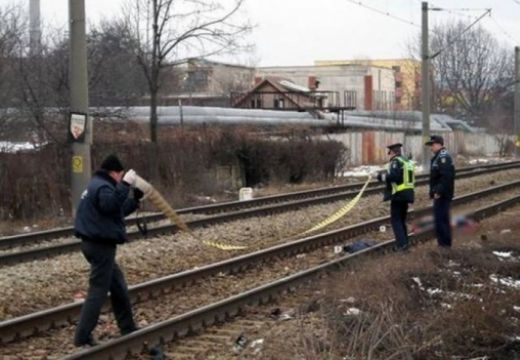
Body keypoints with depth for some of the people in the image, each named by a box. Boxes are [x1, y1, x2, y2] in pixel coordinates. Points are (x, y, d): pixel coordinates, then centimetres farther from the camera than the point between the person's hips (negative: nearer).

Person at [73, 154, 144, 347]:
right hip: (101, 245, -11)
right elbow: (111, 205, -37)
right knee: (98, 291, -8)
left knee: (118, 286, 19)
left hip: (97, 243, 11)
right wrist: (125, 185, -35)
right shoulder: (103, 187, -15)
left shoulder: (99, 185, 18)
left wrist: (135, 200, 24)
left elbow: (118, 210, 27)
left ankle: (128, 329, 29)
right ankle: (82, 337, -8)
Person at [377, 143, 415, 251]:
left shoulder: (395, 161, -12)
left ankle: (401, 243, -10)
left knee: (395, 220, -3)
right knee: (402, 219, 18)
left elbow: (393, 176, -26)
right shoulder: (407, 161, 17)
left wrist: (382, 176, -10)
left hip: (398, 194, -9)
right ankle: (405, 242, 20)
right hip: (407, 193, 9)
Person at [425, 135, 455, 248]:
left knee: (441, 219, -8)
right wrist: (435, 191, 19)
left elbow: (446, 177, -26)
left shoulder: (443, 157, -17)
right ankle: (444, 242, 22)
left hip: (442, 195, -11)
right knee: (442, 219, 15)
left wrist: (438, 191, -25)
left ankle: (444, 243, -4)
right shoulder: (439, 157, 16)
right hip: (441, 194, 11)